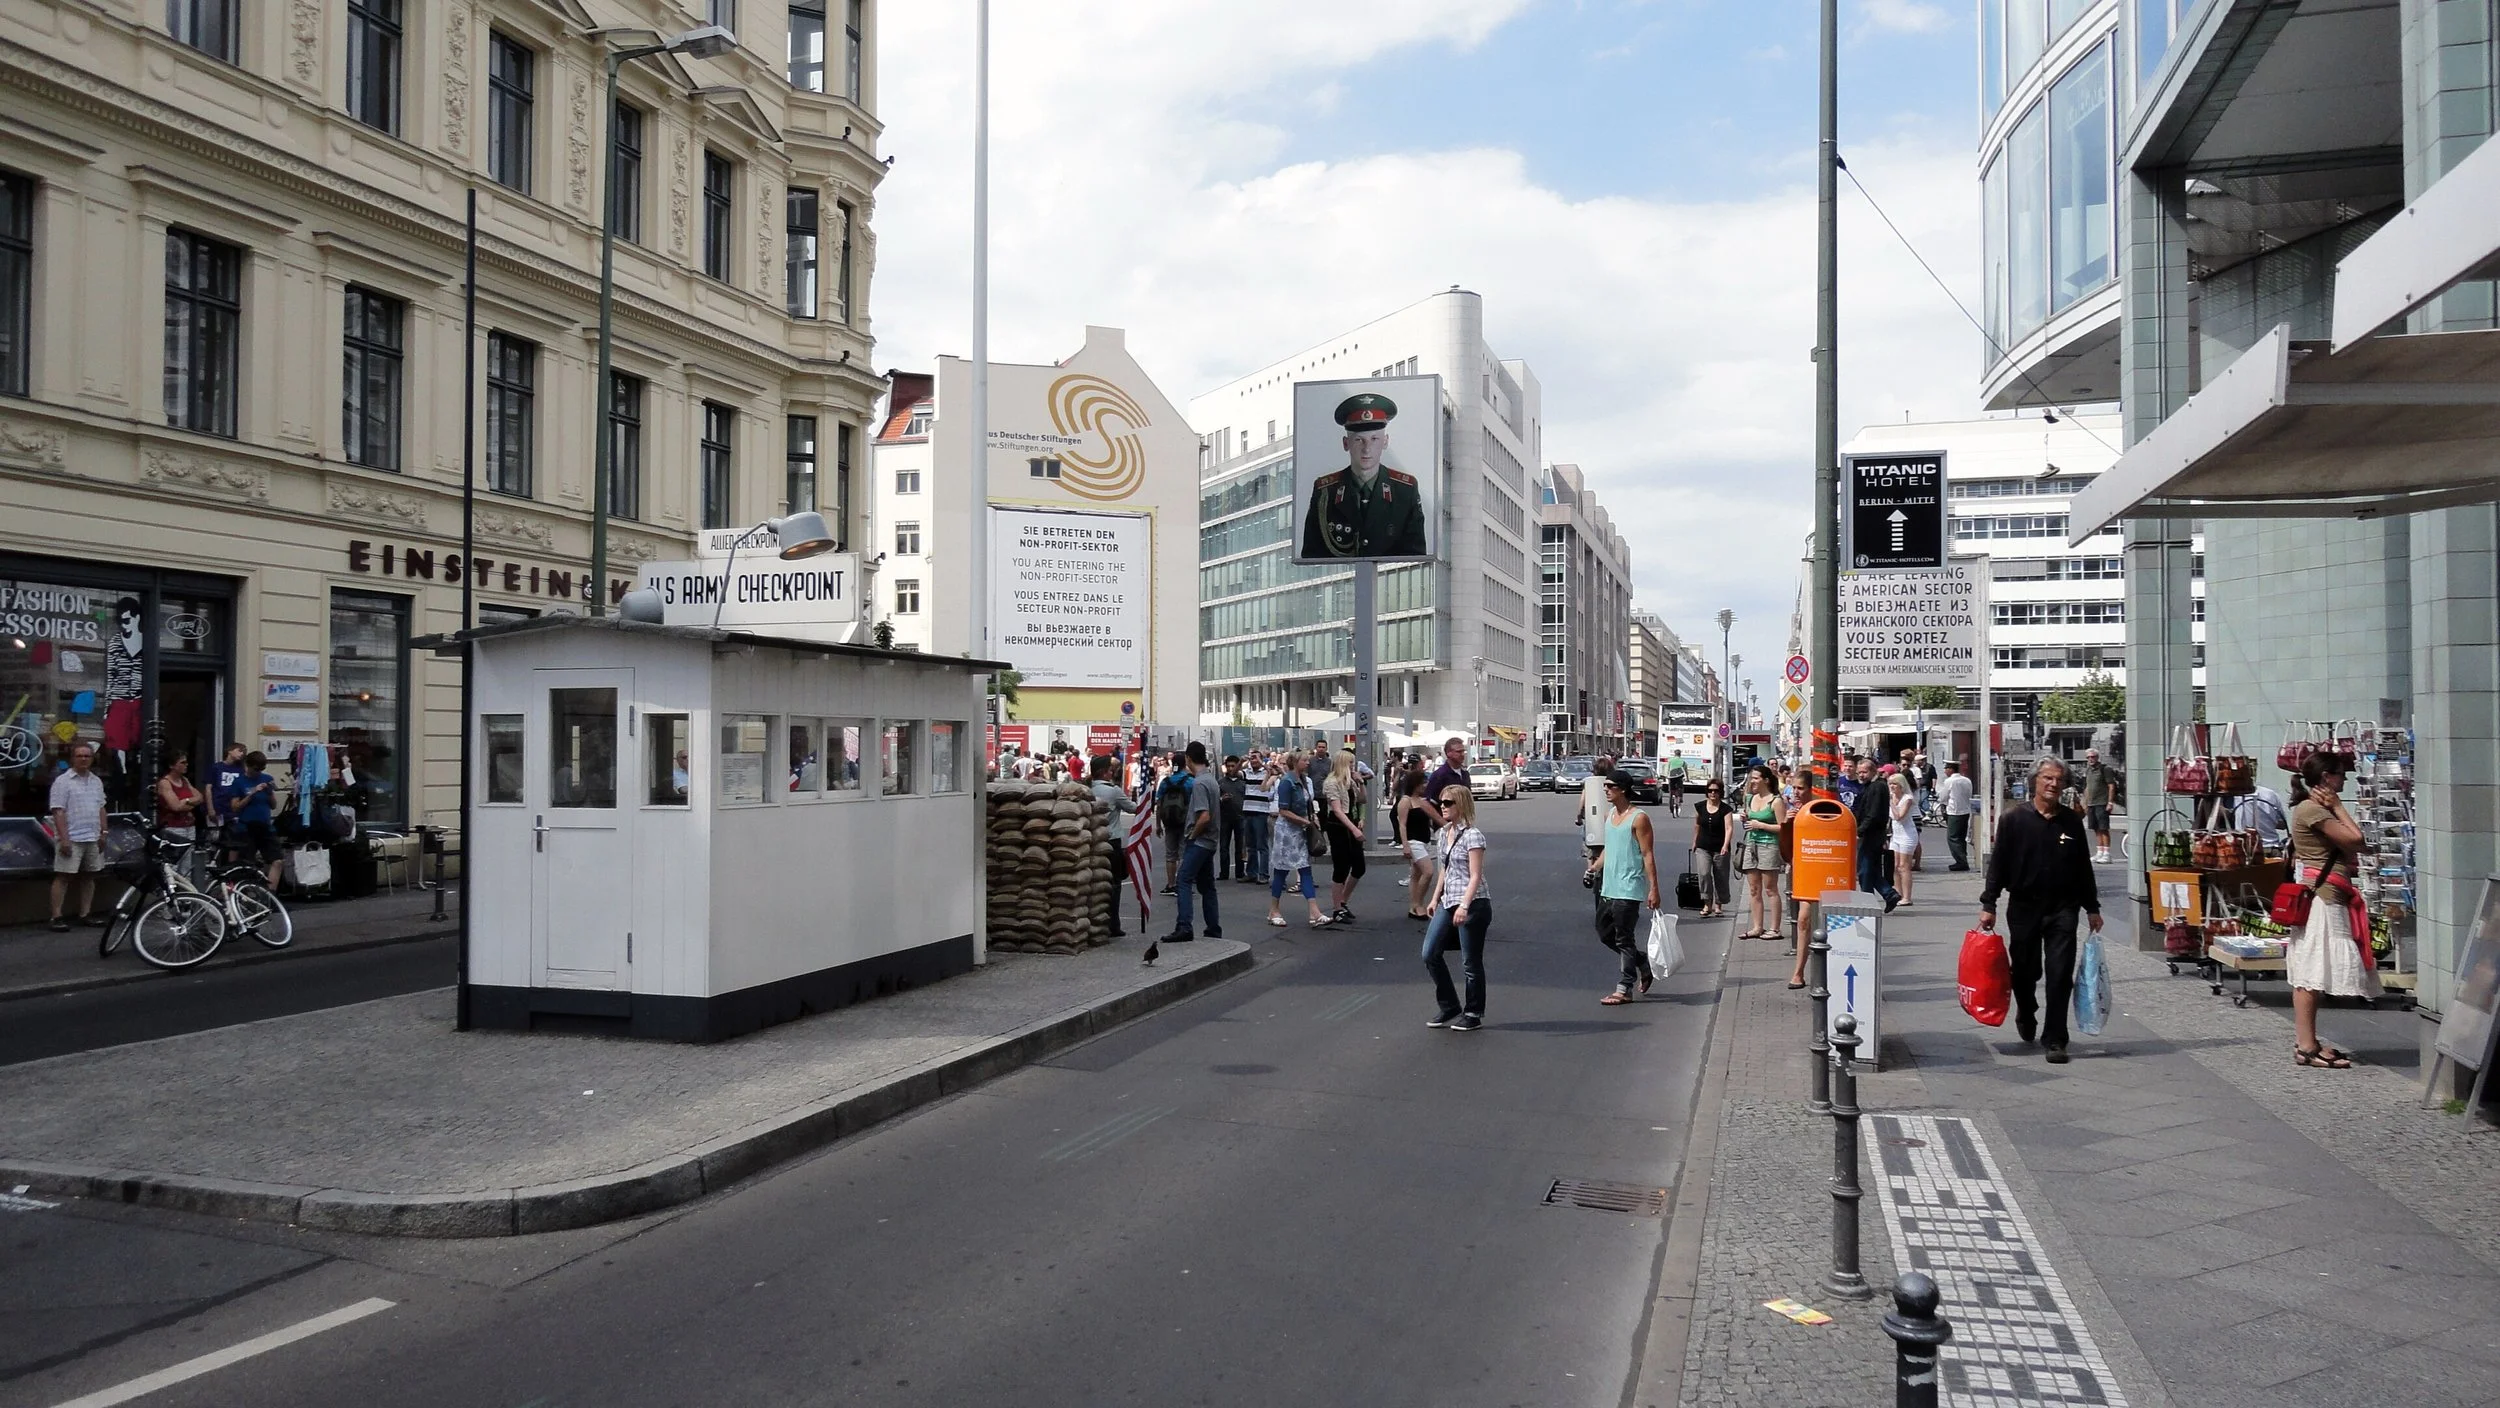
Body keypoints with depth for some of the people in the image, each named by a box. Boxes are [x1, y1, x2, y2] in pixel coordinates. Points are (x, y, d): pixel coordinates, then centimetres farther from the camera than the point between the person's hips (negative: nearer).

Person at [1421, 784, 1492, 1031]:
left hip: (1473, 904, -8)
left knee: (1470, 962, 1)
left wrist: (1464, 906, -25)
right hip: (1448, 903, 8)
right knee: (1429, 954, 4)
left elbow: (1475, 876, -17)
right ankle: (1449, 1007, 18)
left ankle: (1473, 1014, 16)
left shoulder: (1472, 835, -13)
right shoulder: (1442, 834, 10)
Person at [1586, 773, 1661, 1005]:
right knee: (1605, 934, 14)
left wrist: (1653, 888, -17)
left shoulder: (1638, 818, -11)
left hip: (1628, 889, -9)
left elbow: (1648, 855, -13)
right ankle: (1644, 964, 29)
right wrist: (1596, 866, 3)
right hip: (1608, 888, 9)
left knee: (1624, 940, -4)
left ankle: (1624, 989, 3)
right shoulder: (1609, 815, 12)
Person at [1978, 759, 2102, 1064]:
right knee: (2025, 972, 11)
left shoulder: (2072, 822, 5)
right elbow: (1998, 864, -1)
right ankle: (2026, 1017, 39)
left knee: (2060, 975, -5)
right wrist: (1988, 904, -6)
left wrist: (2092, 908, 14)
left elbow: (2084, 868, 13)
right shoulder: (2014, 820, -1)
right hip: (2023, 907, -1)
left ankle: (2055, 1040, 2)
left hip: (2062, 908, 1)